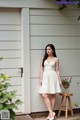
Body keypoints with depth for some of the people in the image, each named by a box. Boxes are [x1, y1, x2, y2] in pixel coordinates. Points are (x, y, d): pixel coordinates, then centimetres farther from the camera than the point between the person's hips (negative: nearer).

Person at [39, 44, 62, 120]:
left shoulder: (56, 59, 4)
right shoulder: (43, 58, 9)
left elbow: (57, 70, 5)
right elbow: (41, 69, 7)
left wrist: (59, 80, 0)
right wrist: (41, 79, -2)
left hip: (53, 77, -1)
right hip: (45, 77, 2)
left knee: (53, 95, 2)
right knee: (44, 95, -11)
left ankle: (51, 113, 9)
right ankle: (51, 113, -8)